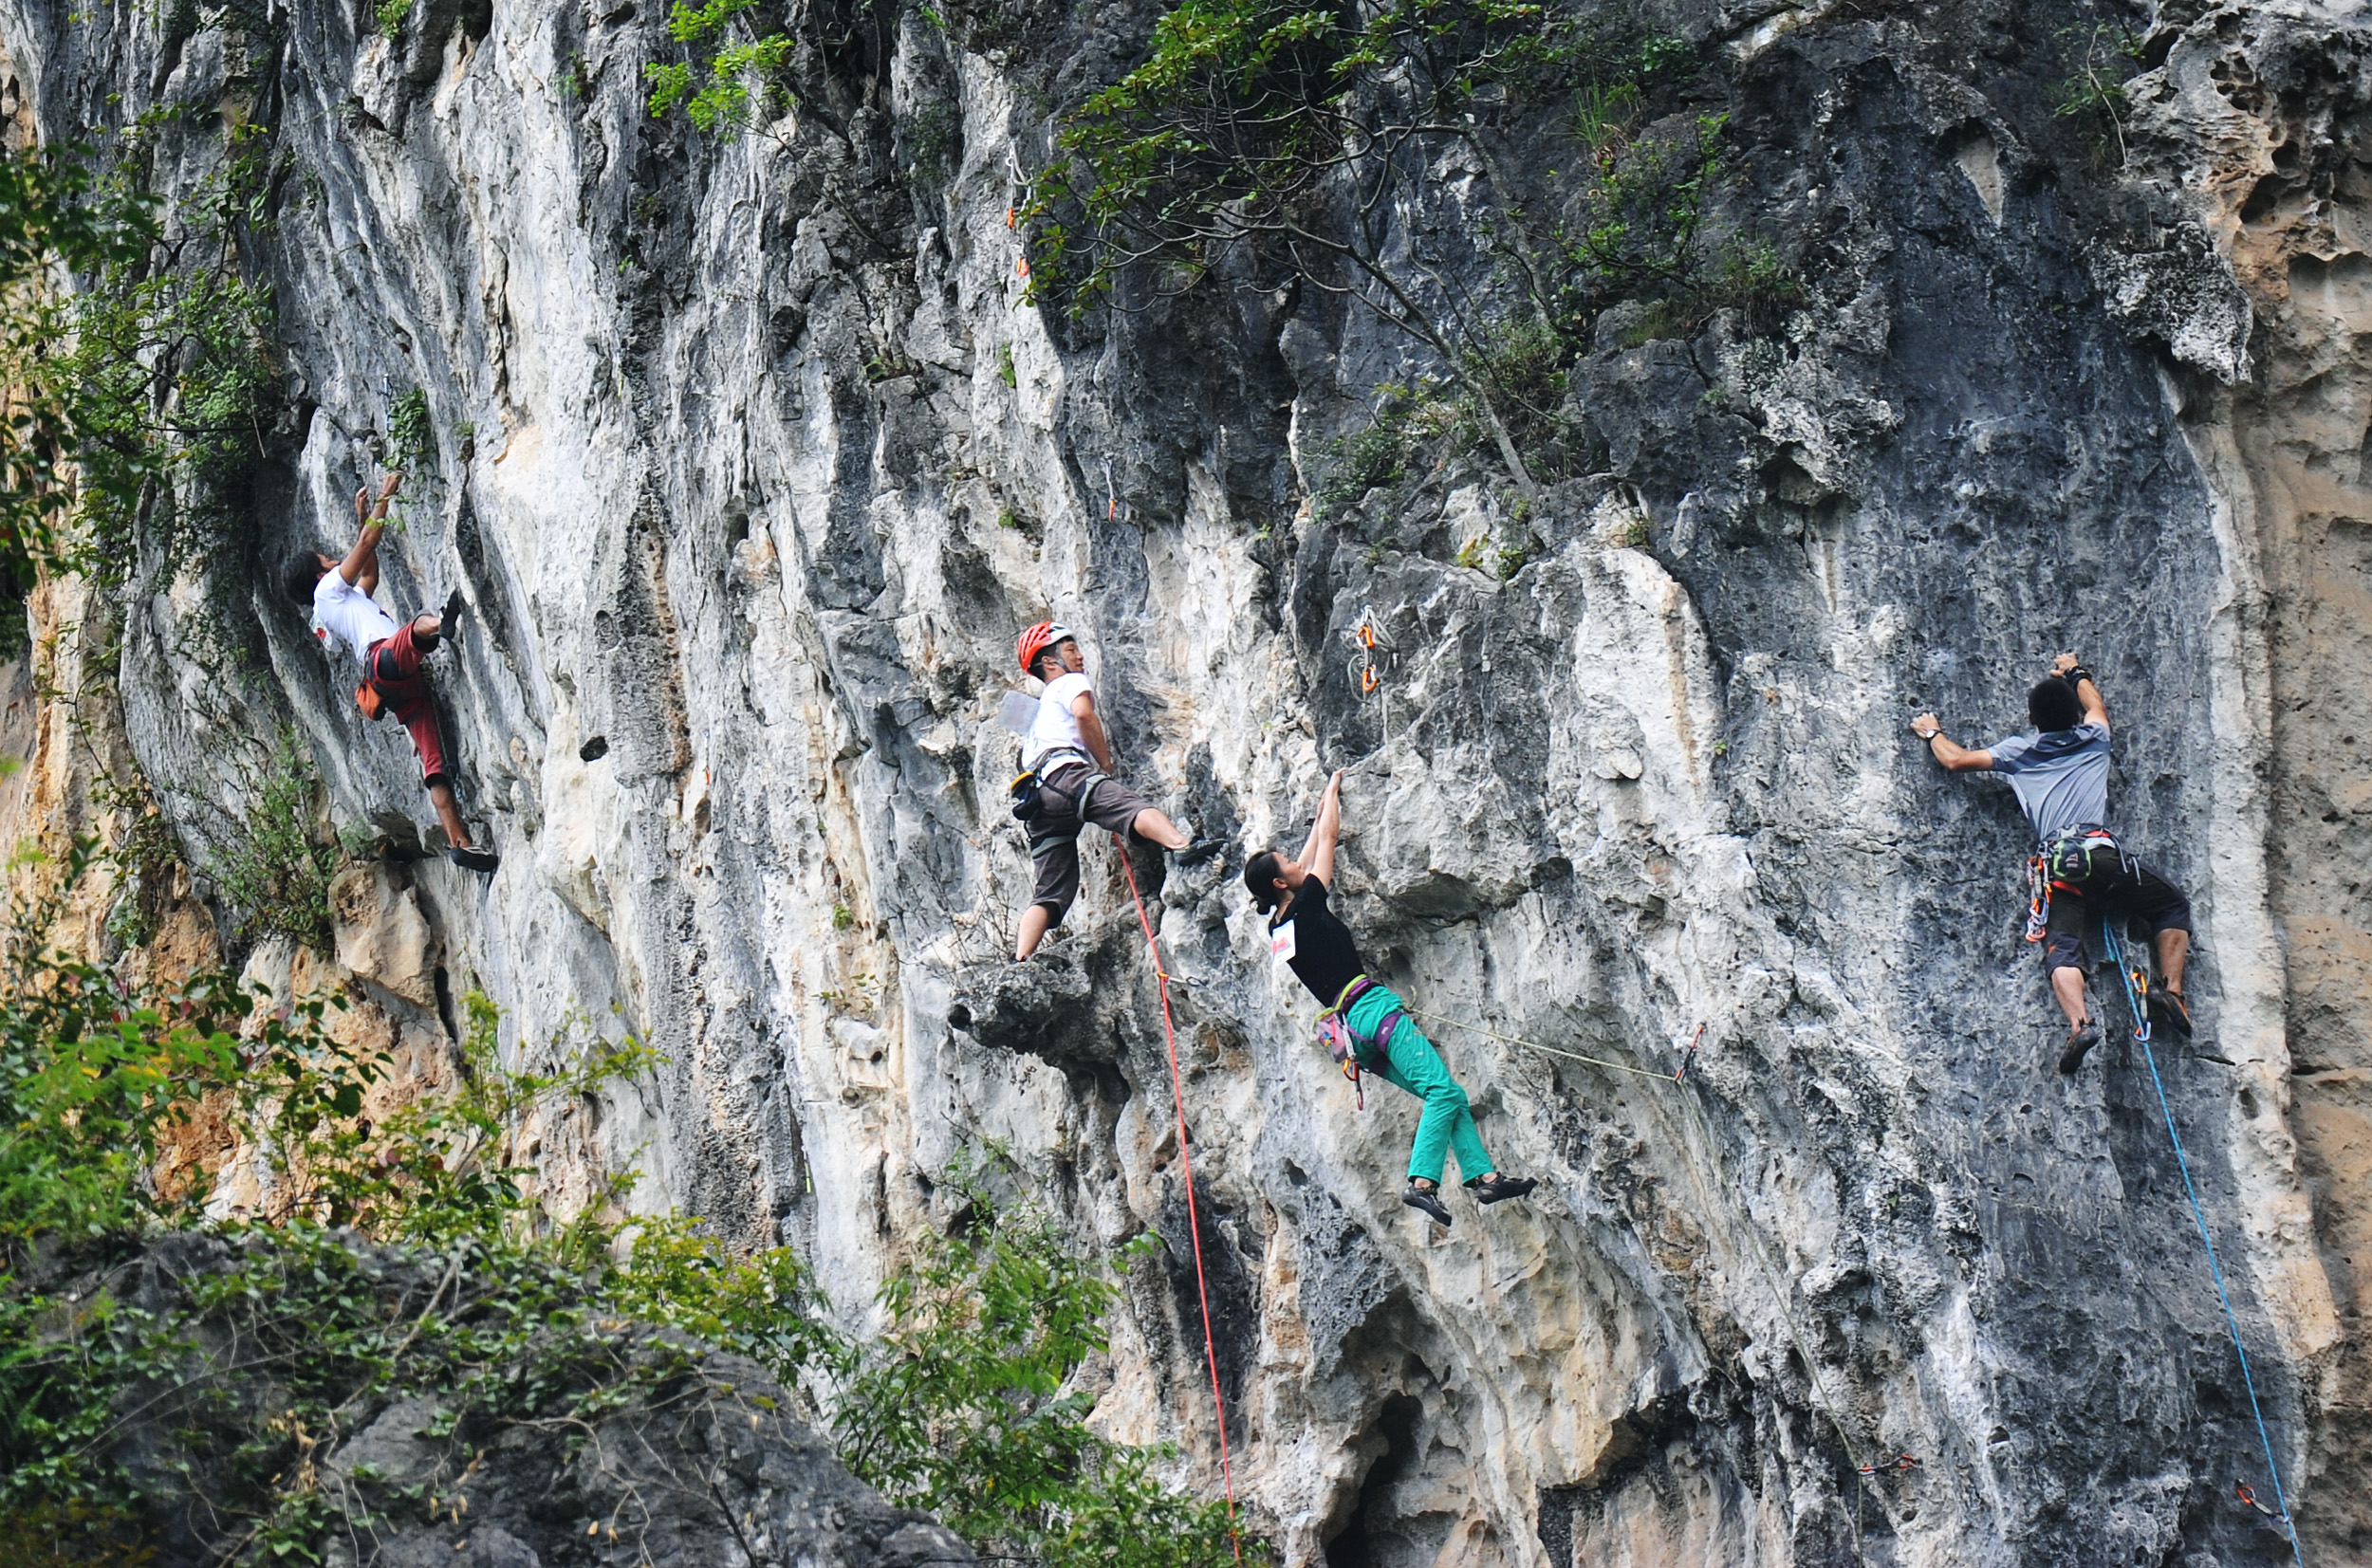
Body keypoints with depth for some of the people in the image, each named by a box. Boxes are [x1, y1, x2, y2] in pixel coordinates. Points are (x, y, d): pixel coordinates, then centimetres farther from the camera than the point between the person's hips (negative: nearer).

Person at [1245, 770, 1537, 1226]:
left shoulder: (1277, 929, 17)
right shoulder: (1305, 907, -4)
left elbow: (1309, 855, 34)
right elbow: (1328, 839, 9)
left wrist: (1320, 818, 44)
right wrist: (1332, 791, 24)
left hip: (1352, 1029, 9)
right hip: (1372, 1006, -9)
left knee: (1451, 1098, 6)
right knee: (1443, 1090, -20)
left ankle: (1483, 1176, -7)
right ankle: (1422, 1182, -34)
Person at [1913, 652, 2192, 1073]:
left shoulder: (2019, 752, 17)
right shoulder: (2092, 739, 20)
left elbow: (1957, 760, 22)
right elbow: (2096, 705, 44)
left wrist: (1932, 733, 42)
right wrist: (2076, 673, 61)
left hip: (2057, 862, 0)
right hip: (2102, 852, 0)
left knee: (2062, 948, -7)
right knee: (2172, 906, 19)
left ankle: (2079, 1023, -34)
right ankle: (2171, 990, 1)